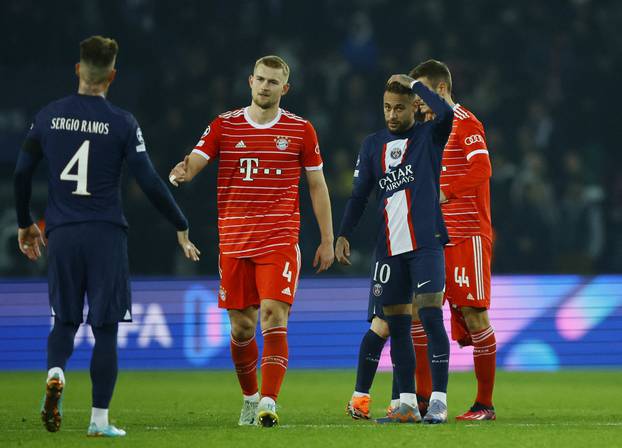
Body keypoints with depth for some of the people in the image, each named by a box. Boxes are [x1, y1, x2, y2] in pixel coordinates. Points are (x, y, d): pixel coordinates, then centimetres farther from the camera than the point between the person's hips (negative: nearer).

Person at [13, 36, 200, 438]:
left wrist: (25, 224, 23)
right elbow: (150, 183, -7)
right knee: (106, 328, 4)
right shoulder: (122, 123, -6)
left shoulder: (49, 117, 4)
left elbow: (22, 174, 9)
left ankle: (55, 374, -16)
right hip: (106, 235, -2)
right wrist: (181, 228, 3)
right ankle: (100, 419, 2)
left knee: (65, 321, 15)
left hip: (61, 235, 2)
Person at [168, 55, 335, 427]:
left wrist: (327, 240, 7)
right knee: (242, 327, 7)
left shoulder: (301, 130, 4)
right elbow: (193, 163, -4)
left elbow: (317, 185, 10)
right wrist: (180, 174, -29)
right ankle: (250, 398, 27)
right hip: (234, 241, 2)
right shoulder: (224, 126, 5)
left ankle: (268, 403, -21)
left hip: (281, 240, -2)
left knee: (274, 316, -17)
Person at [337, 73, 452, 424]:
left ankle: (439, 401, -11)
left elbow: (445, 112, -22)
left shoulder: (429, 137, 1)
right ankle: (407, 404, 10)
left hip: (426, 243, -5)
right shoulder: (374, 145, 13)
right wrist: (344, 235, 4)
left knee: (431, 316, -13)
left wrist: (413, 84, -10)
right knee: (396, 323, 5)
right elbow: (359, 196, 15)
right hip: (390, 247, 5)